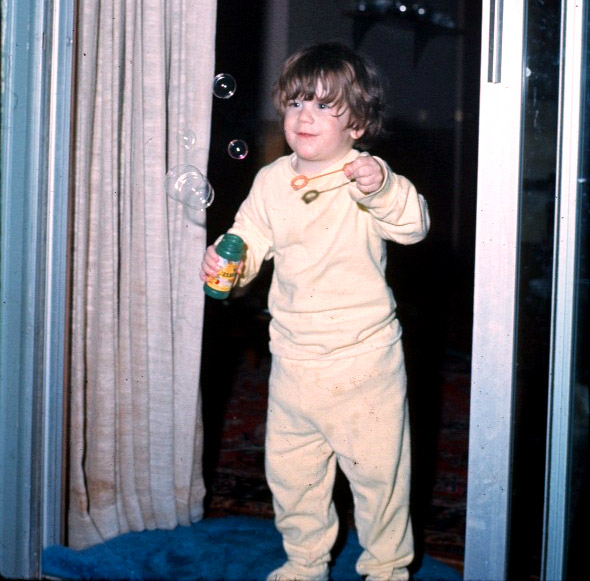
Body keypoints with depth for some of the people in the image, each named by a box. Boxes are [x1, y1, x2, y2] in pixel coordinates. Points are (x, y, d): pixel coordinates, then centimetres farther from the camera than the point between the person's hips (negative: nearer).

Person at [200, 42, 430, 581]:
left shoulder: (366, 177, -11)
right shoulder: (272, 181, 5)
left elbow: (413, 223, -25)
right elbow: (251, 236, 13)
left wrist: (382, 189, -44)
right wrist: (226, 257, -8)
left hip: (365, 359, -5)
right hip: (293, 361, 5)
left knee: (377, 469, 7)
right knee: (289, 469, 16)